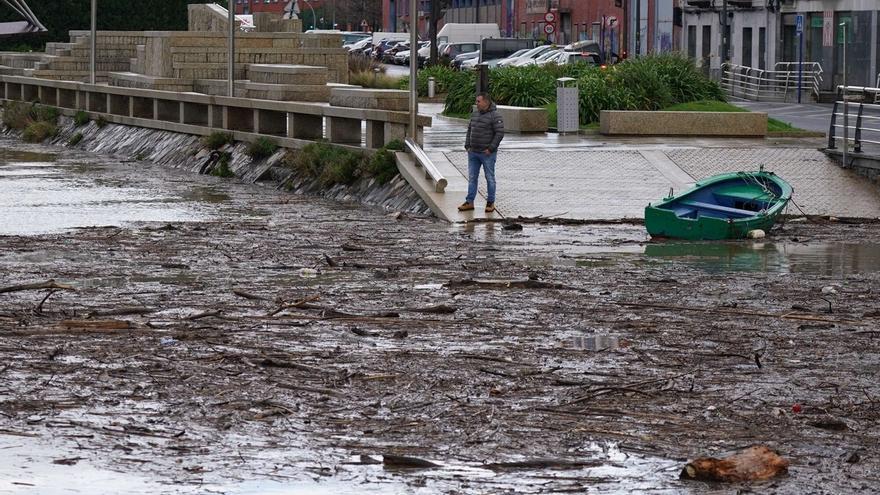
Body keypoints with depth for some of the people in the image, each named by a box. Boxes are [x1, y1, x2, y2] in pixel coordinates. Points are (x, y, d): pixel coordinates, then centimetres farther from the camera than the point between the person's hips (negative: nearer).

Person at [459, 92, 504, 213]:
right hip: (473, 153, 7)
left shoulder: (495, 116, -13)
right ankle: (469, 202, 10)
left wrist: (490, 149, -17)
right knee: (472, 178, 7)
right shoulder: (475, 114, 10)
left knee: (490, 178, 3)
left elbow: (500, 133, -16)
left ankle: (490, 203, 10)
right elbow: (470, 130, 16)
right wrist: (467, 146, 6)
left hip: (487, 153, -7)